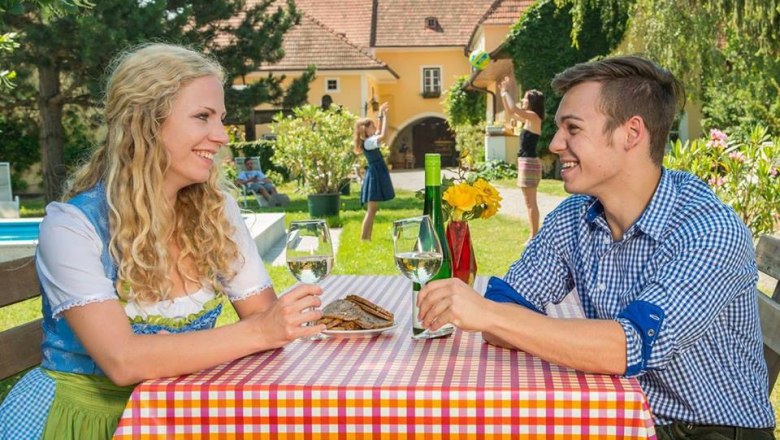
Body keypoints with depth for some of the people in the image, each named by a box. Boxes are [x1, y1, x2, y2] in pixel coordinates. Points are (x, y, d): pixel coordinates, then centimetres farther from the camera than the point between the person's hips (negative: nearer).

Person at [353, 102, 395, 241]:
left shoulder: (369, 140, 13)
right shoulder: (368, 142, -15)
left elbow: (379, 132, 27)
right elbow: (383, 135, -27)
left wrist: (381, 115, 16)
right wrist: (384, 116, -19)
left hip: (376, 175, 10)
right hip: (374, 175, -10)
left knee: (373, 209, 11)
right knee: (371, 210, -10)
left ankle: (367, 238, 13)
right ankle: (363, 239, -10)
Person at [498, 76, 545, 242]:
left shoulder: (534, 117, -12)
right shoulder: (529, 119, 15)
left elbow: (513, 108, -25)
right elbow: (511, 112, 28)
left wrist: (507, 91, -12)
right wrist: (503, 93, 22)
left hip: (529, 163, -10)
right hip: (525, 162, 10)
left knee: (531, 202, -6)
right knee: (529, 202, 12)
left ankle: (534, 236, -3)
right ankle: (534, 235, 17)